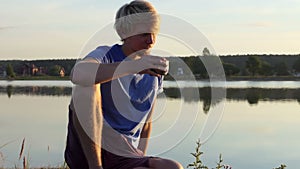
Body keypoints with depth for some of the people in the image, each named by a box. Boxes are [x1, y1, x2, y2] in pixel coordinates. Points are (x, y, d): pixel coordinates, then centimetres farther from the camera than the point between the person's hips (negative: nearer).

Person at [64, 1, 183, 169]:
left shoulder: (154, 73, 9)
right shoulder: (106, 55, -8)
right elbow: (77, 74, -34)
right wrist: (133, 65, -44)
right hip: (86, 152, -3)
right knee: (86, 87, -30)